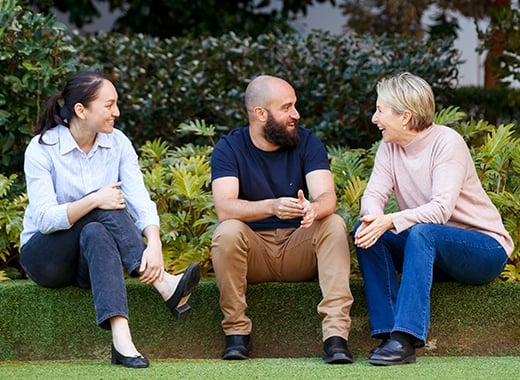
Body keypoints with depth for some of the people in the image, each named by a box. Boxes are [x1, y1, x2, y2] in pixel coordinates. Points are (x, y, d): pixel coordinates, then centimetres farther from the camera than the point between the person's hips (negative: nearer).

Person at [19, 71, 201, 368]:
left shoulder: (118, 143, -1)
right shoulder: (42, 148, -12)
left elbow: (140, 201, -15)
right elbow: (45, 219, -21)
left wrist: (154, 244, -35)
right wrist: (94, 201, -35)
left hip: (92, 255, 3)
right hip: (45, 256, -3)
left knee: (96, 234, -34)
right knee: (104, 211, -30)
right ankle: (165, 285, -44)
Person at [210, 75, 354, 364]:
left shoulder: (307, 142, -1)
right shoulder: (229, 149, -6)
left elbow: (327, 196, -16)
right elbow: (224, 208, -22)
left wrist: (314, 209, -42)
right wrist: (272, 206, -41)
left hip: (299, 248, 2)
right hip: (252, 251, -2)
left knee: (334, 224, -25)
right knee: (228, 231, -31)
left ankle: (336, 333, -32)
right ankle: (237, 331, -19)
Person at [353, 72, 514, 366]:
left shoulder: (446, 142, -18)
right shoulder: (390, 147, 3)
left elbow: (441, 209, -28)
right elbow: (373, 195, -7)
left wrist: (391, 221, -42)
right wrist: (373, 218, -31)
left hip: (485, 248, -7)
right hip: (432, 252, 7)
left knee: (422, 233, -35)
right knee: (366, 231, -16)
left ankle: (406, 338, -41)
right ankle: (388, 332, -25)